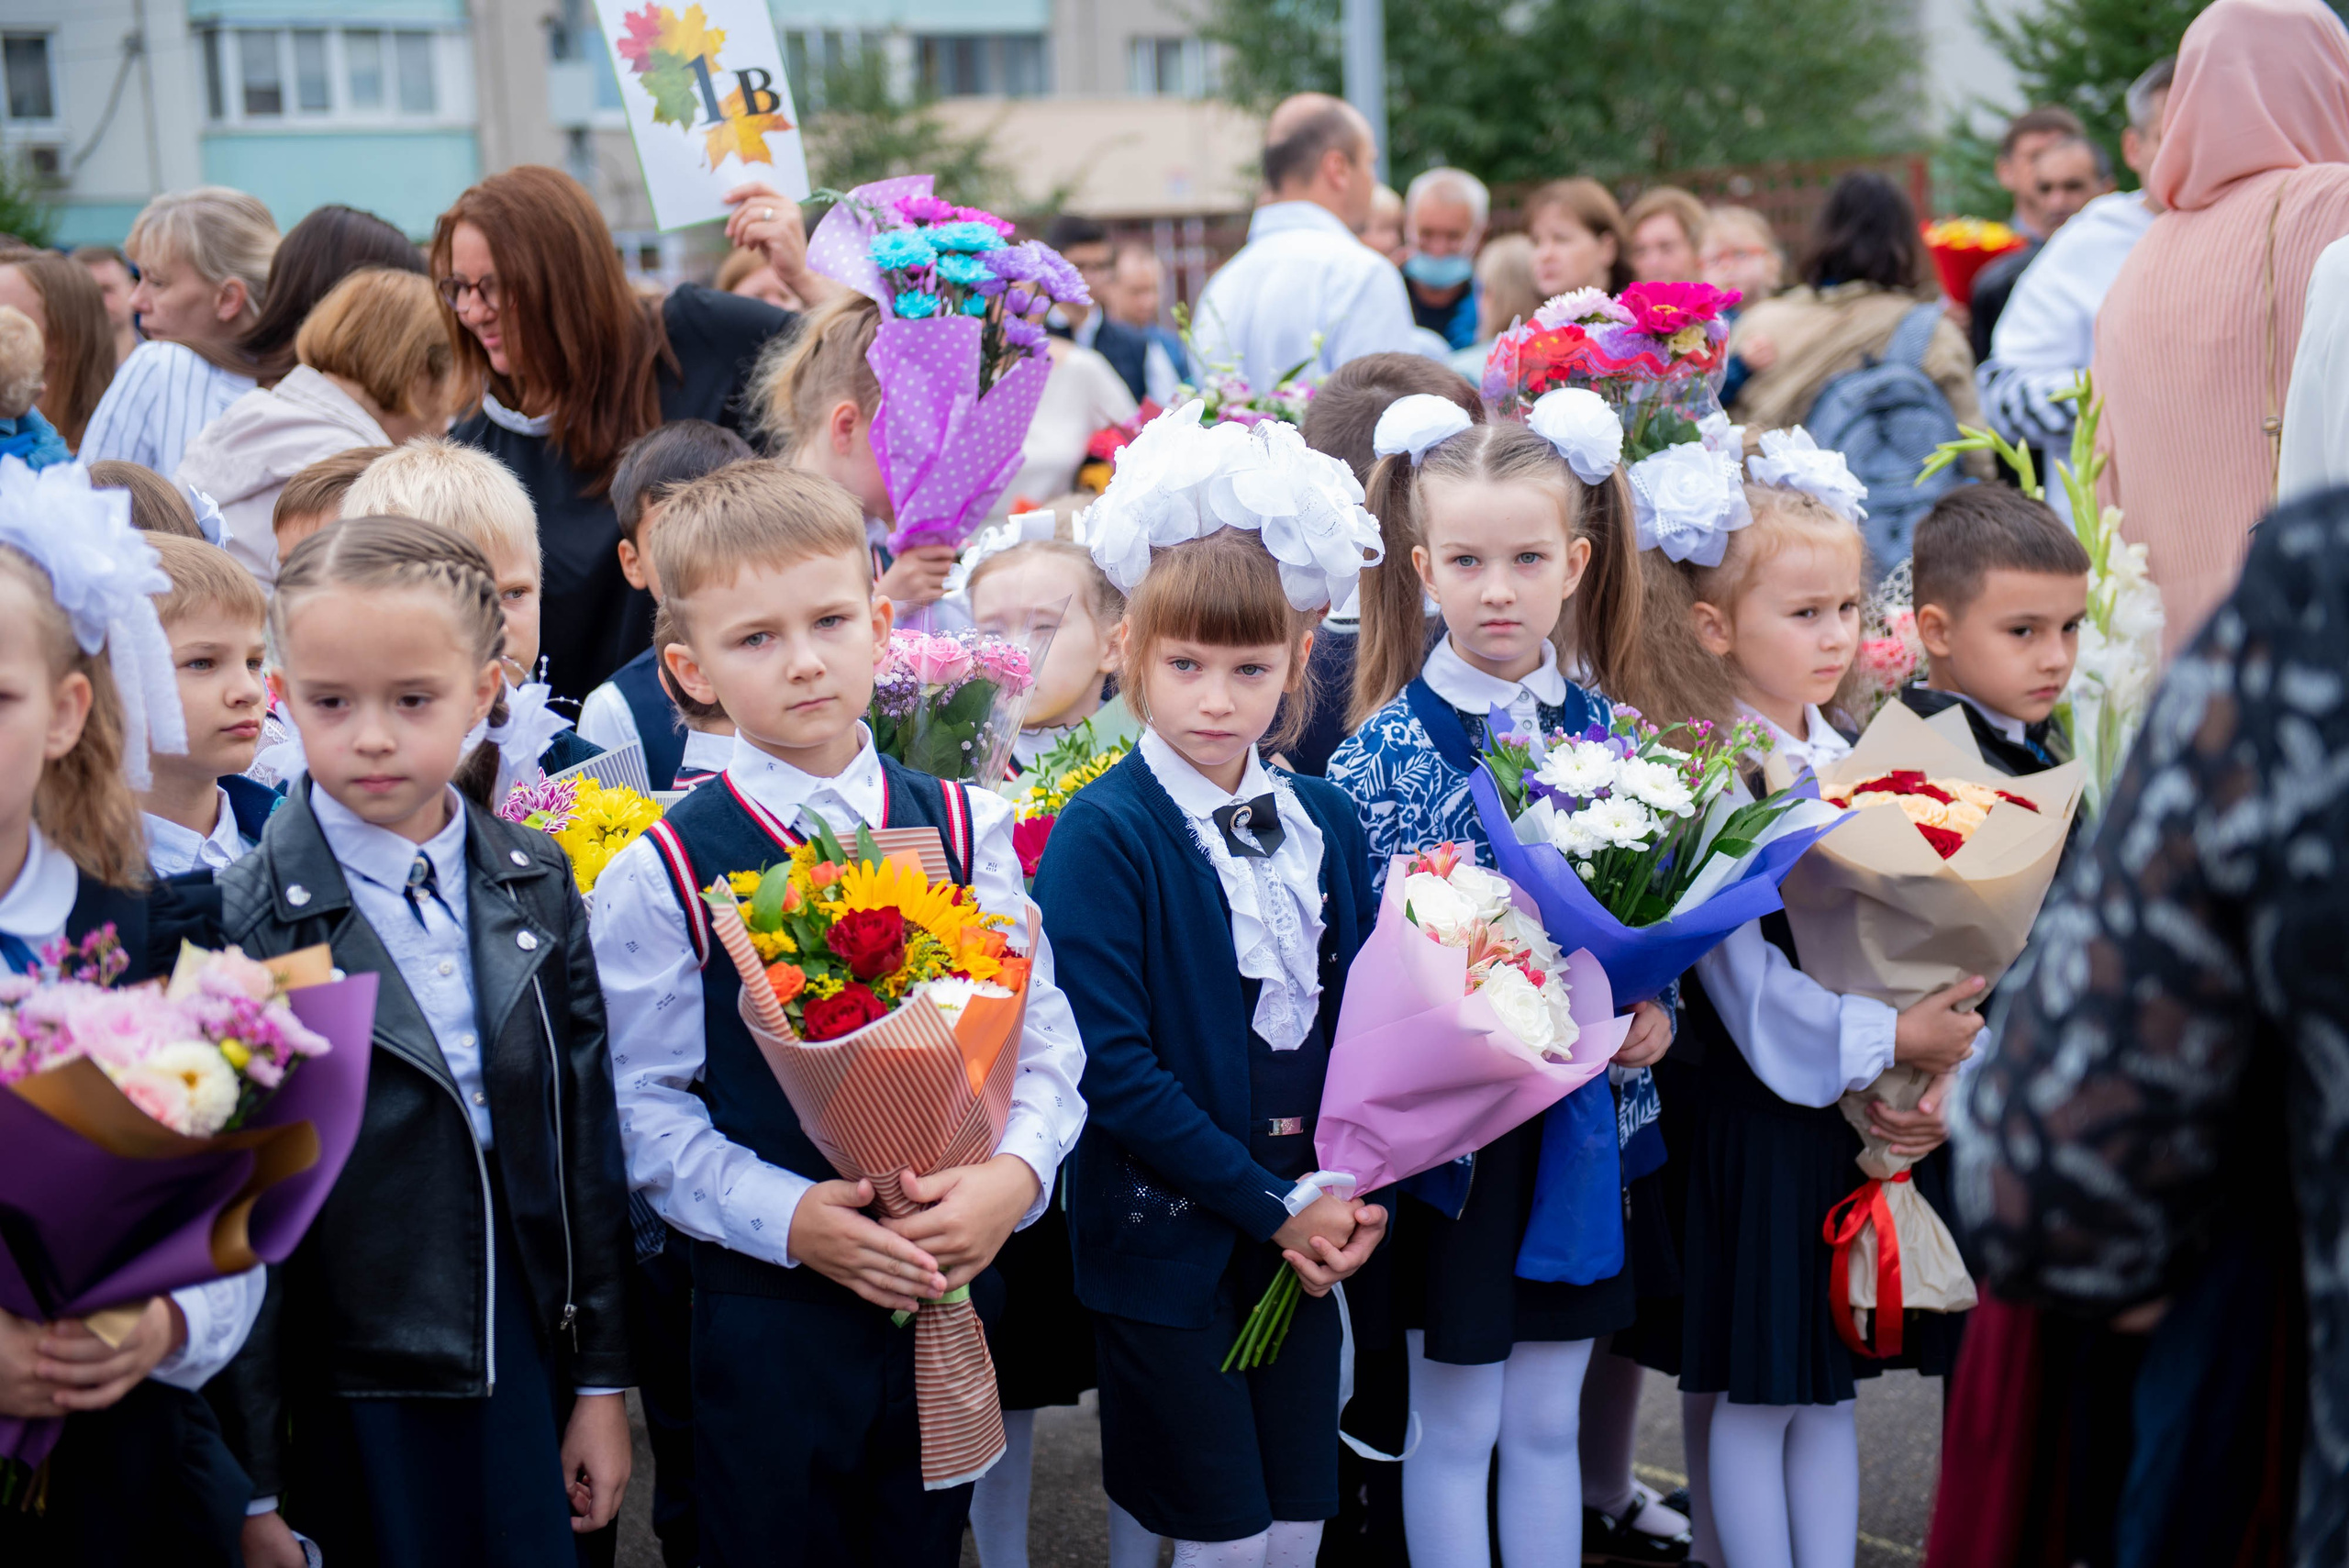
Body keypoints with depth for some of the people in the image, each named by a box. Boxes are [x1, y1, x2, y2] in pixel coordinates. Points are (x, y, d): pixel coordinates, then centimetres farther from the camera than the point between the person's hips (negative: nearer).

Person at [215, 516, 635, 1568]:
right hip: (350, 1398, -3)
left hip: (528, 1370, 4)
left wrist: (601, 1378, 7)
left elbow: (587, 1129, 6)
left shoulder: (537, 881, 2)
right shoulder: (244, 925, -10)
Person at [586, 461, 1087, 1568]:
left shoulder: (964, 831, 1)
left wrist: (1014, 1171, -16)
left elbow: (1040, 1032, 2)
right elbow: (643, 1105, -7)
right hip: (765, 1304, -3)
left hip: (952, 1289, 3)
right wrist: (788, 1216, -19)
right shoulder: (661, 877, -8)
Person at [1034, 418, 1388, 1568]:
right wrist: (1268, 1203, -17)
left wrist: (1356, 1192, -5)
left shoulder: (1327, 824, 6)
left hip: (1303, 1230, 6)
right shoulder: (1100, 836, -13)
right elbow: (1110, 1065, -18)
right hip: (1169, 1240, -5)